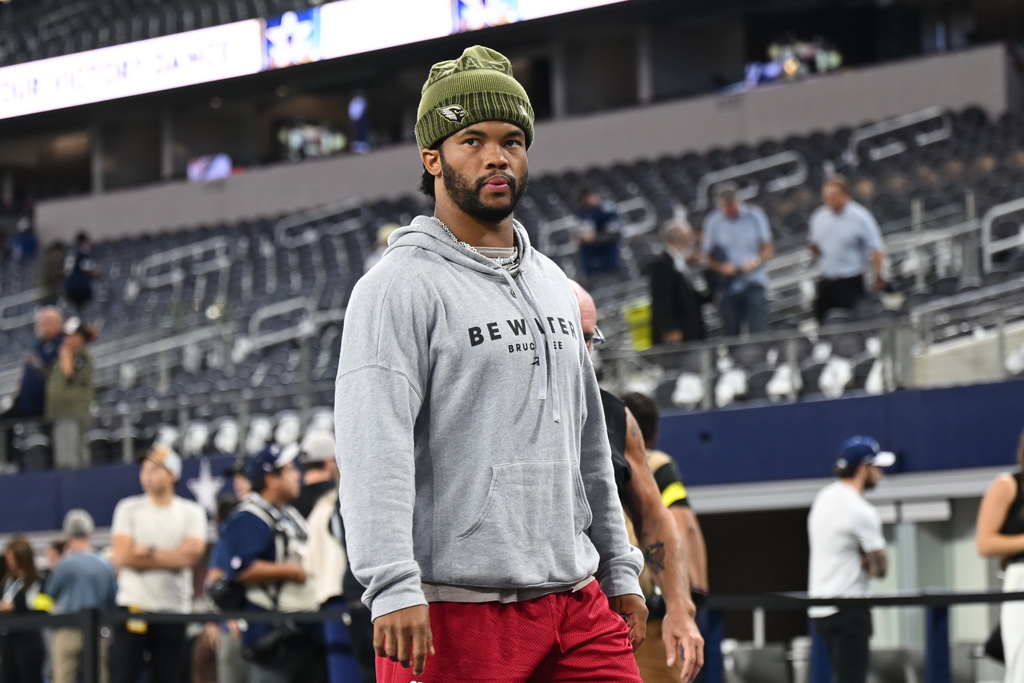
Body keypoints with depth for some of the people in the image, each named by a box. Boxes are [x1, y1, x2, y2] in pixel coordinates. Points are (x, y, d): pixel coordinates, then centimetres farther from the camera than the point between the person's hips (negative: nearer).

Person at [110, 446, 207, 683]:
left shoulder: (192, 512, 6)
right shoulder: (128, 509, 5)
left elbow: (190, 556, -9)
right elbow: (122, 556, -6)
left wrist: (147, 551, -8)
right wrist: (171, 557, -6)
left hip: (174, 608, 1)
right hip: (133, 607, -1)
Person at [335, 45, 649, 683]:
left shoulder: (553, 284, 18)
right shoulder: (398, 287, -6)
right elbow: (373, 449, -16)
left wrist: (618, 569, 21)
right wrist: (393, 588, -26)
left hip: (577, 604, 7)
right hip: (454, 609, -7)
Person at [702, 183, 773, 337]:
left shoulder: (754, 216, 0)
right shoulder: (712, 222, 1)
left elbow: (767, 249, 3)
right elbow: (708, 257, 5)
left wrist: (756, 262, -17)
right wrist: (722, 267, -16)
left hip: (754, 283, -1)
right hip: (728, 288, 1)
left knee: (759, 332, -14)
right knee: (730, 334, 4)